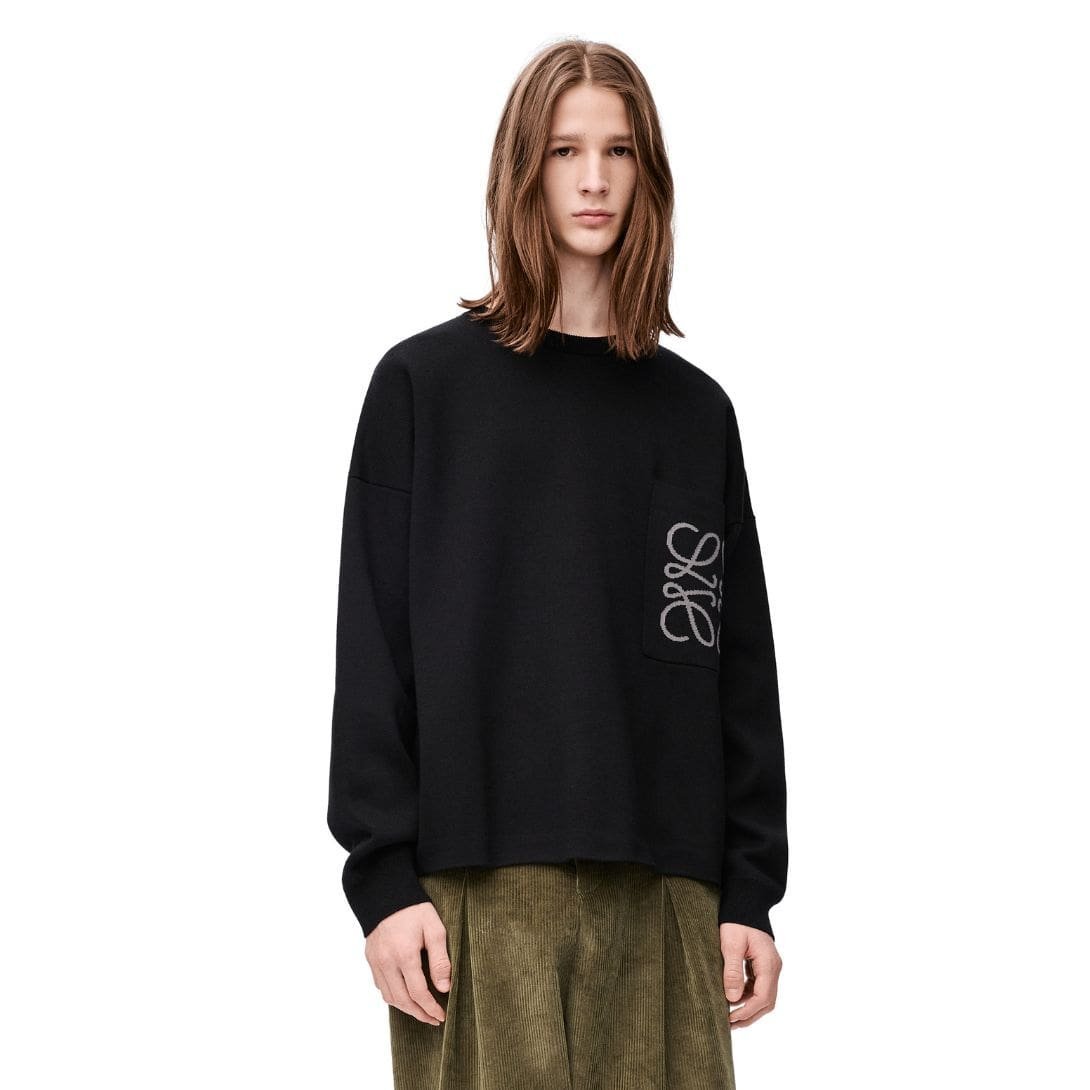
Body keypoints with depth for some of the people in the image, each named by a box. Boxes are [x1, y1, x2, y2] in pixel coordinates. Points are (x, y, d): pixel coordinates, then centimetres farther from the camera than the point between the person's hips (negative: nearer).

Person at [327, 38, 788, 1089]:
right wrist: (384, 875, -8)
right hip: (483, 876, -2)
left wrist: (750, 888, 4)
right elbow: (373, 647, 0)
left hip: (662, 884, 3)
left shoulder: (694, 409, 13)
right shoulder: (425, 383, 5)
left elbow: (741, 660, 11)